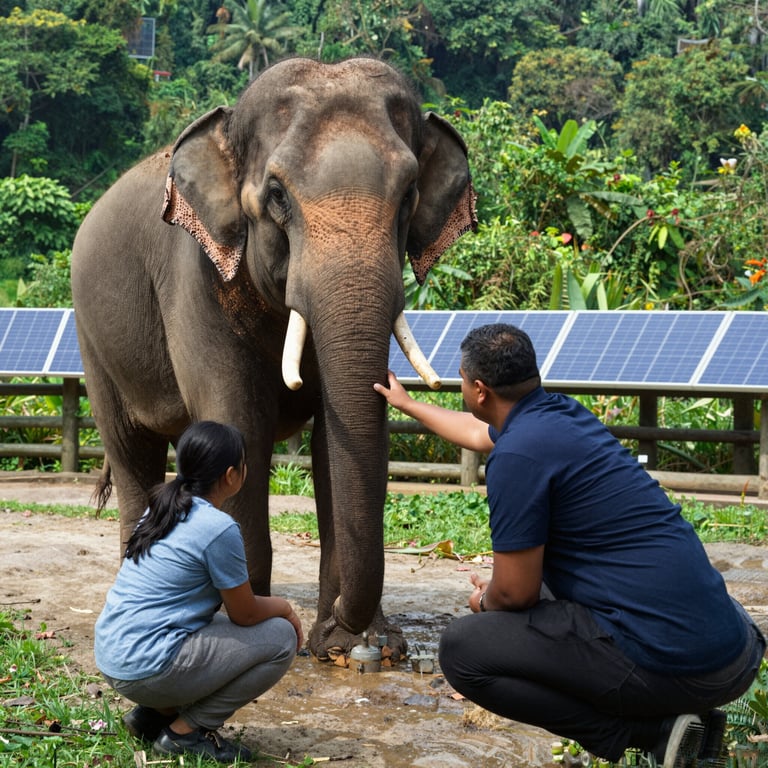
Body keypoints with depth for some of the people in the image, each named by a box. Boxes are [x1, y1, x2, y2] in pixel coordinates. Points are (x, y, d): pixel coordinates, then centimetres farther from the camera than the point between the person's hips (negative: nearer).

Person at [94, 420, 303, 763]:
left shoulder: (160, 510, 11)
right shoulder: (218, 528, -16)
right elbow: (244, 613, -5)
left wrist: (274, 607, 20)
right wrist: (284, 608, 15)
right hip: (150, 668, -9)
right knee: (281, 637, 0)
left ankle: (153, 714, 17)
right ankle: (186, 731, 1)